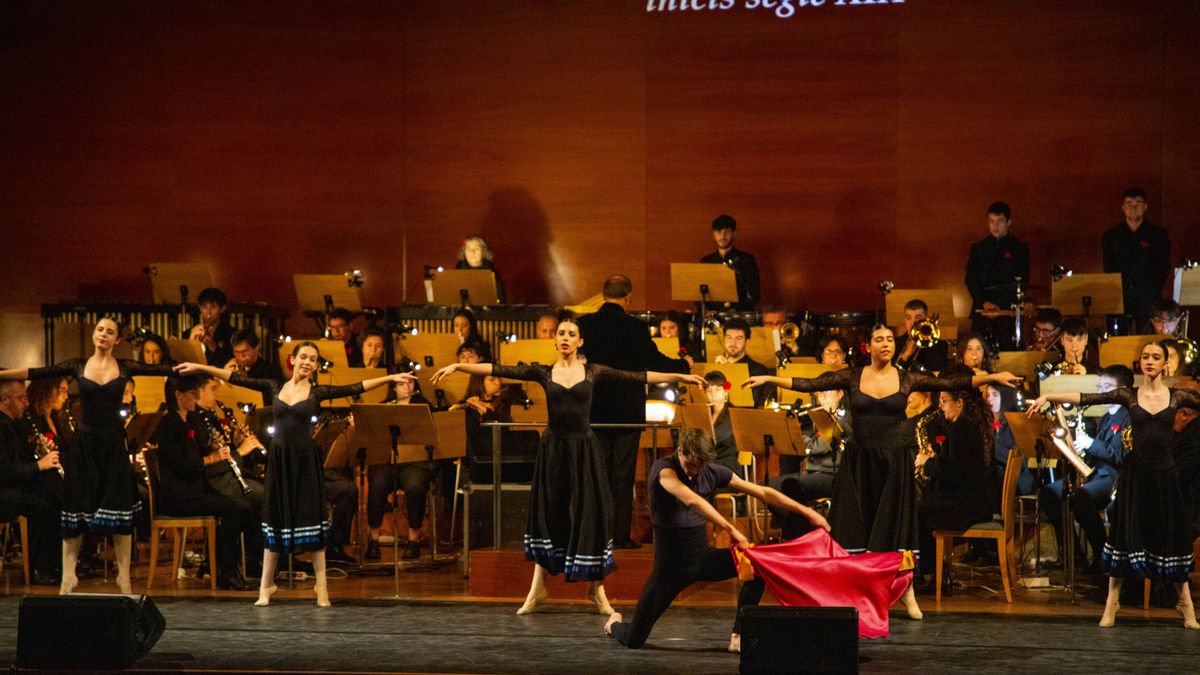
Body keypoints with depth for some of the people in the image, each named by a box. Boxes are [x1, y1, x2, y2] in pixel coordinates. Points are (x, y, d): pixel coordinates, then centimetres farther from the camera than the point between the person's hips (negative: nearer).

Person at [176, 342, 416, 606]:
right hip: (278, 458, 2)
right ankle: (266, 585, 18)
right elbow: (236, 378, 3)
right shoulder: (274, 387, 5)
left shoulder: (317, 393, 0)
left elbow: (356, 388, -6)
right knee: (275, 519, 9)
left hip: (305, 459, -2)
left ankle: (321, 586, 5)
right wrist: (199, 367, 0)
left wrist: (391, 378, -14)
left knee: (311, 520, -1)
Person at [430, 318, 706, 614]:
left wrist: (679, 377, -6)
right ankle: (538, 588, 16)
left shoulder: (593, 371, 2)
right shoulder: (544, 373, 2)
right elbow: (500, 370, -4)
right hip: (553, 448, 1)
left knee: (589, 515, 1)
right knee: (548, 515, 5)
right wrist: (458, 366, -11)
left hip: (584, 448, -1)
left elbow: (637, 377, -1)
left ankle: (596, 588, 13)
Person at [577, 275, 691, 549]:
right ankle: (621, 534, 3)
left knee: (598, 471, 10)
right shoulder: (635, 327, -12)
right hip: (627, 410, -3)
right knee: (623, 472, 3)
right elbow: (654, 362, -9)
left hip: (594, 410, 3)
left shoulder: (584, 325, -3)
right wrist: (684, 365, 8)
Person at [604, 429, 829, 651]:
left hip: (703, 558, 4)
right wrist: (731, 530, -41)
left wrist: (807, 512, -4)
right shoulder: (663, 470, -17)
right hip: (671, 564, -4)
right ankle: (615, 623, 35)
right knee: (633, 641, -4)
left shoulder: (713, 473, -2)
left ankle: (739, 636, -12)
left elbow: (763, 492, 0)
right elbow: (692, 500, -36)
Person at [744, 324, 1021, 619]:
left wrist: (992, 377, -11)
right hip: (859, 460, 0)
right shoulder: (852, 377, 1)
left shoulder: (906, 379, 1)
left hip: (894, 460, 0)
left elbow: (950, 384, -3)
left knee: (896, 525, 2)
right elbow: (810, 384, -1)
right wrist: (770, 379, -8)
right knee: (855, 525, 1)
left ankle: (907, 591, 14)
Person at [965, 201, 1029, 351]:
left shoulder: (1019, 248, 8)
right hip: (981, 310, 2)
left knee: (1008, 349, -12)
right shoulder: (978, 248, 16)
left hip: (1008, 310, -2)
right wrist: (984, 302, -8)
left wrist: (1000, 306, -11)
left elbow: (1022, 282, 1)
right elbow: (970, 279, 9)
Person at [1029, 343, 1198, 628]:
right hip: (1135, 473, 0)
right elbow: (1086, 398, -7)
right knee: (1126, 536, 1)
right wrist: (1047, 397, -14)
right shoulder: (1128, 396, 0)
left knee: (1173, 538, 5)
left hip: (1164, 475, 0)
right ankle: (1112, 604, 8)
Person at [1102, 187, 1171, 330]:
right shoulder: (1111, 235, 13)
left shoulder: (1158, 235, 9)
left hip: (1148, 296, -1)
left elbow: (1163, 269, 7)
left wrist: (1153, 289, -4)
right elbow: (1108, 268, 11)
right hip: (1119, 296, 1)